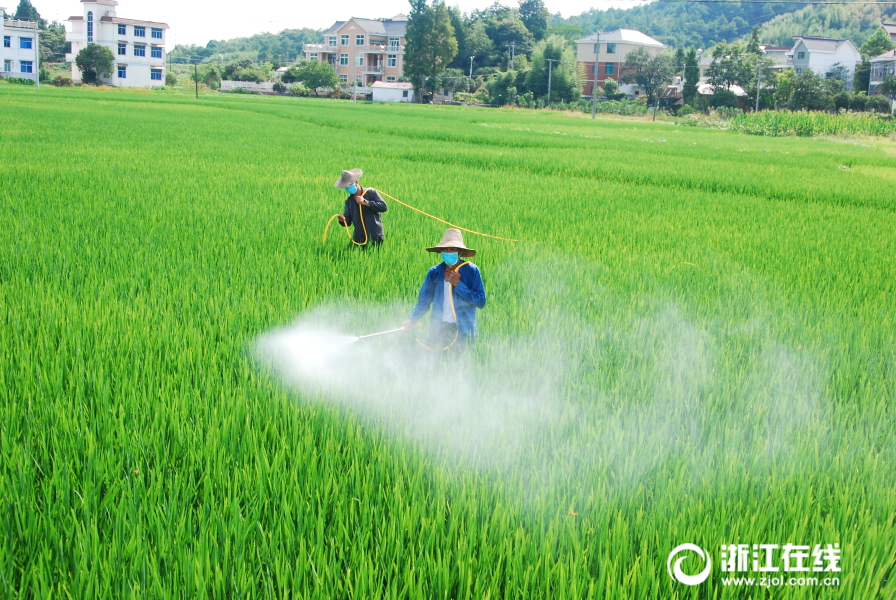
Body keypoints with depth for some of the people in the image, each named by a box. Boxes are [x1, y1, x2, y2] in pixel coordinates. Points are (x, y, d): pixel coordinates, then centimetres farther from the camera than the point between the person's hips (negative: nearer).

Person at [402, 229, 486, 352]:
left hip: (462, 331, -2)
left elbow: (481, 302, -11)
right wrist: (412, 319, -8)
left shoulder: (471, 271, -7)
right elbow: (424, 301, 7)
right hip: (440, 330, 3)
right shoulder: (435, 272, 2)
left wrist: (459, 284, -15)